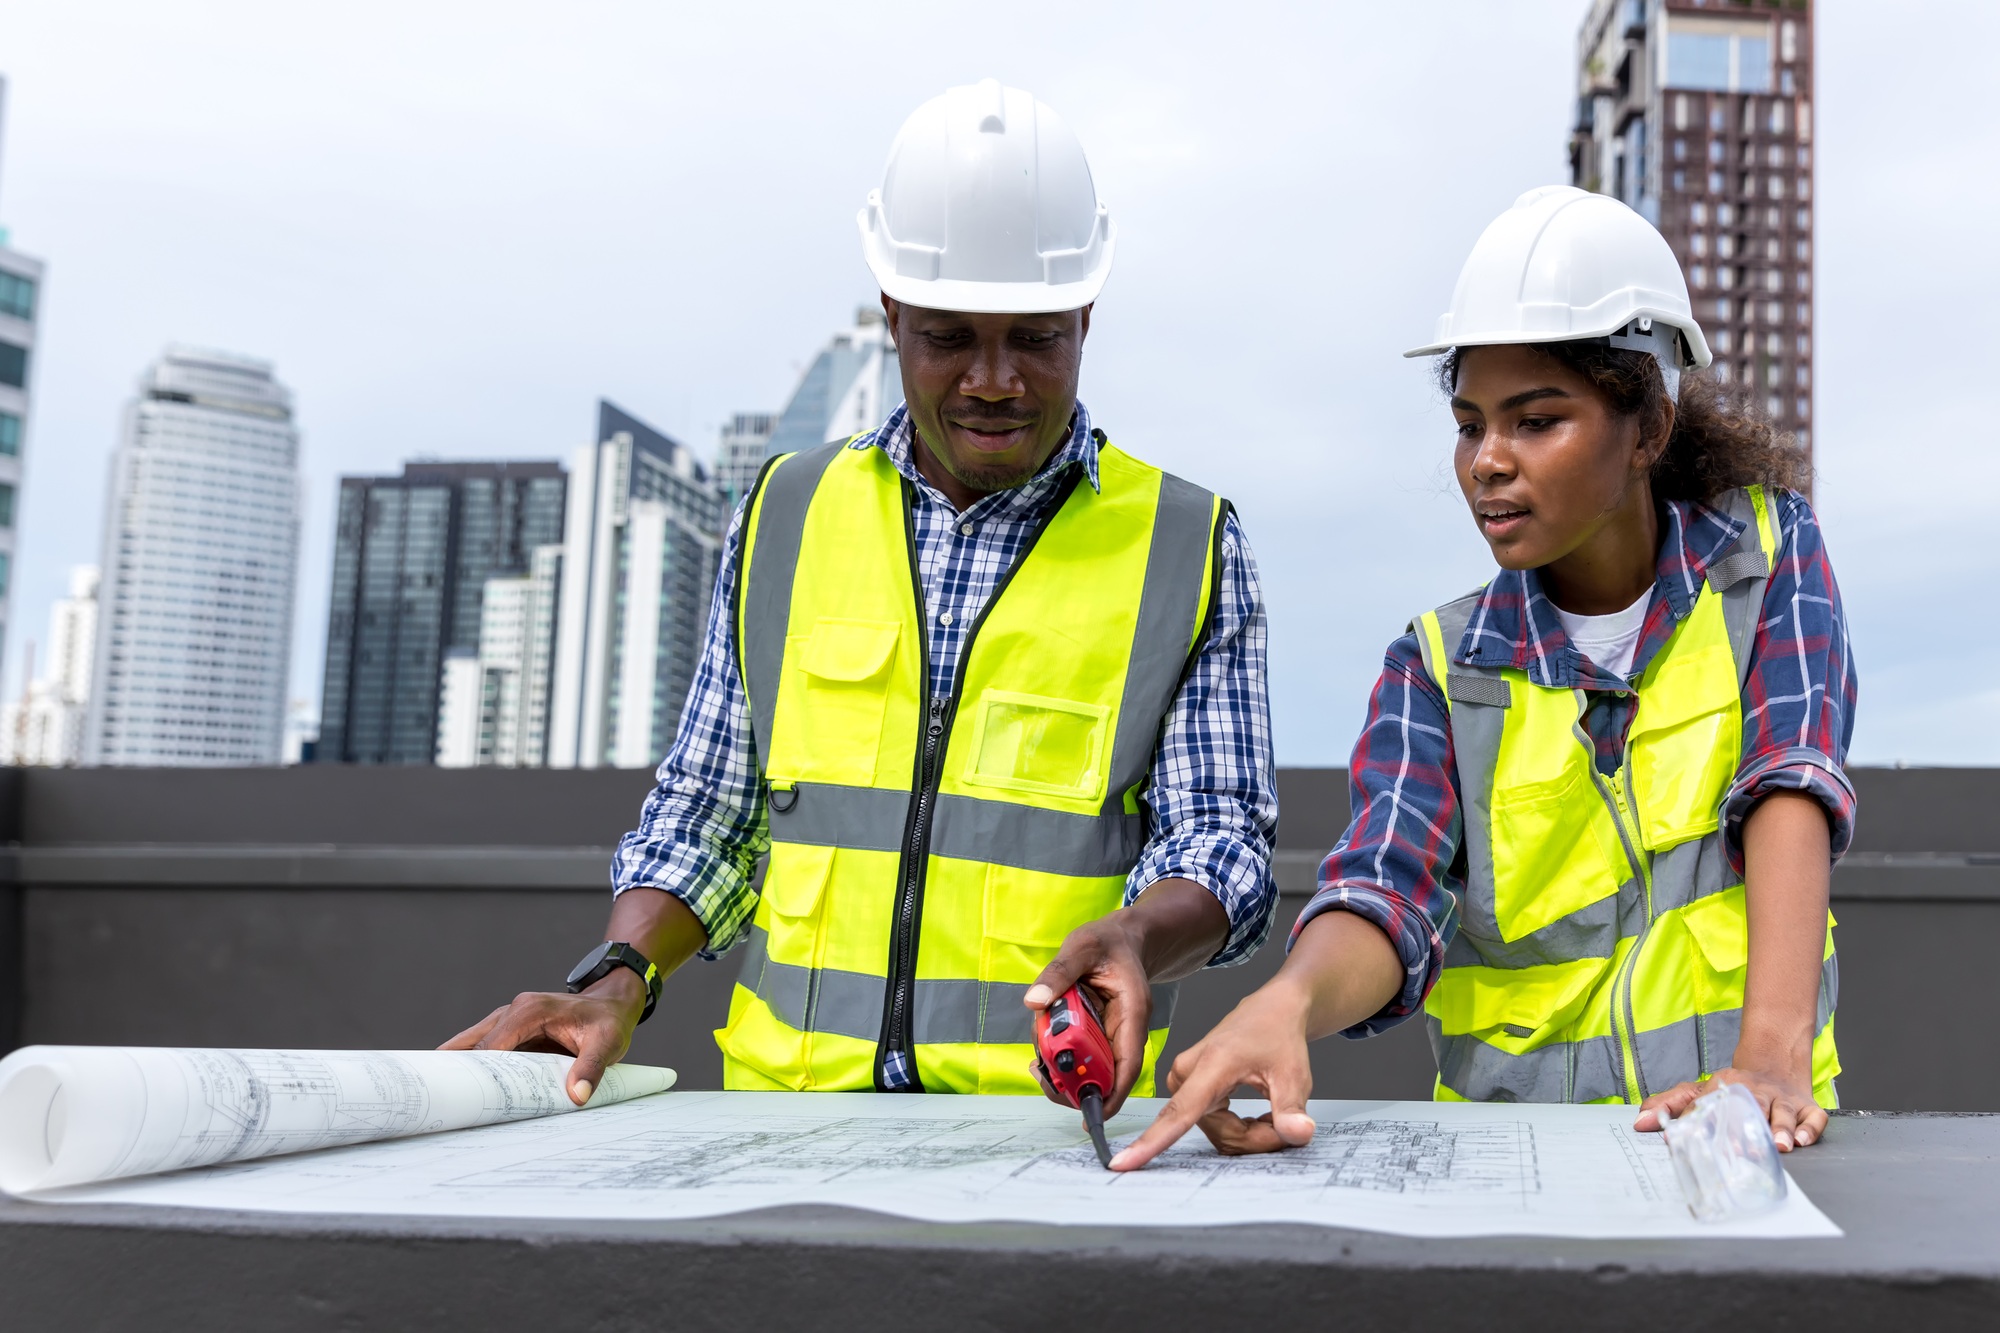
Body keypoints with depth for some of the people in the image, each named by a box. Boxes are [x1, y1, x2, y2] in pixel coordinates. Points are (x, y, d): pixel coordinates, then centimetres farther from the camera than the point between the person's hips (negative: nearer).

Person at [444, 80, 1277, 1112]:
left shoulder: (1189, 550, 8)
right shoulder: (783, 517, 15)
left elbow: (1218, 836, 5)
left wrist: (1133, 938, -16)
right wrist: (618, 978, 2)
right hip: (786, 1098, 2)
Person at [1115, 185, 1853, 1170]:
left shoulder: (1765, 554, 6)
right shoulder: (1440, 668, 6)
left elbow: (1790, 788, -10)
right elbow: (1387, 893, -9)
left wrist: (1775, 1053, -25)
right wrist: (1286, 1002, -32)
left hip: (1737, 1129, 0)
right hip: (1508, 1150, 1)